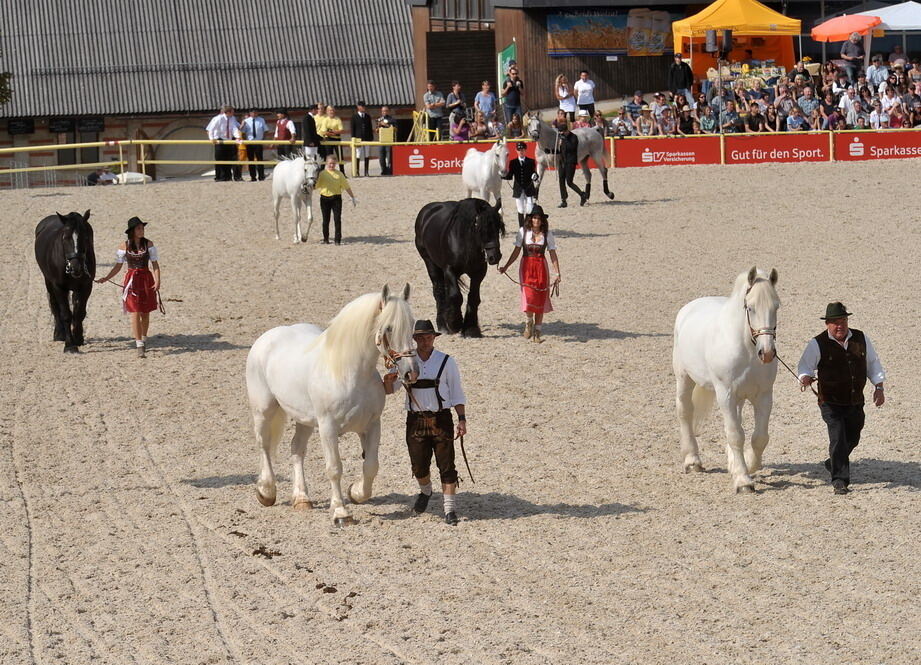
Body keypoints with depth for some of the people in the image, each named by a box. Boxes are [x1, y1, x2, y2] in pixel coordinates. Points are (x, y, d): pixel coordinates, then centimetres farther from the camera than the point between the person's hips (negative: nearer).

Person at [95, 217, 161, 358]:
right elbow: (118, 266, 5)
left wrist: (157, 281, -15)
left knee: (145, 313, 11)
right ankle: (140, 346, -9)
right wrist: (106, 278, -7)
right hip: (132, 281, -1)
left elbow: (155, 264, -2)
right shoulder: (124, 246, -1)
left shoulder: (148, 244, -1)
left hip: (146, 280, 1)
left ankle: (143, 339, 32)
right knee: (135, 313, -8)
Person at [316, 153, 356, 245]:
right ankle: (326, 239, 20)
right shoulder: (322, 174, 1)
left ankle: (338, 239, -2)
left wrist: (353, 197, 12)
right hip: (325, 198, 0)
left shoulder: (339, 174, 4)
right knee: (326, 220, 8)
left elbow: (346, 187, 9)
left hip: (336, 198, 0)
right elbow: (316, 186, 1)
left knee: (337, 219, -6)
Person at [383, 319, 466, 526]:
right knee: (419, 465, 9)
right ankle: (425, 491, 40)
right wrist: (388, 381, -21)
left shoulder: (447, 362, -1)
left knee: (446, 464, -4)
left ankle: (450, 509, 0)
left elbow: (457, 394, 3)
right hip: (416, 420, 2)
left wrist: (462, 420, -5)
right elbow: (388, 391, 3)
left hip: (441, 419, -2)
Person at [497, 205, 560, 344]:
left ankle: (537, 332, 10)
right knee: (529, 298, -14)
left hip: (541, 268, 1)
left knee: (541, 300, 1)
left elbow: (553, 254, 4)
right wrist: (505, 267, 0)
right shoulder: (523, 231, 0)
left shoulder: (547, 234, 2)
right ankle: (529, 322, 14)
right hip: (527, 267, -1)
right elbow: (516, 252, 6)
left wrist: (557, 273, -2)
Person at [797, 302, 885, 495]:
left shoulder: (861, 339, 2)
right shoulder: (817, 344, -10)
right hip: (831, 404, -5)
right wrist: (805, 377, -31)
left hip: (855, 403, 5)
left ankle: (833, 464, 45)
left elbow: (872, 363, 12)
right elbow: (804, 366, -8)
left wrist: (878, 387, 4)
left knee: (852, 439, 18)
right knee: (838, 439, -16)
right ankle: (840, 480, -10)